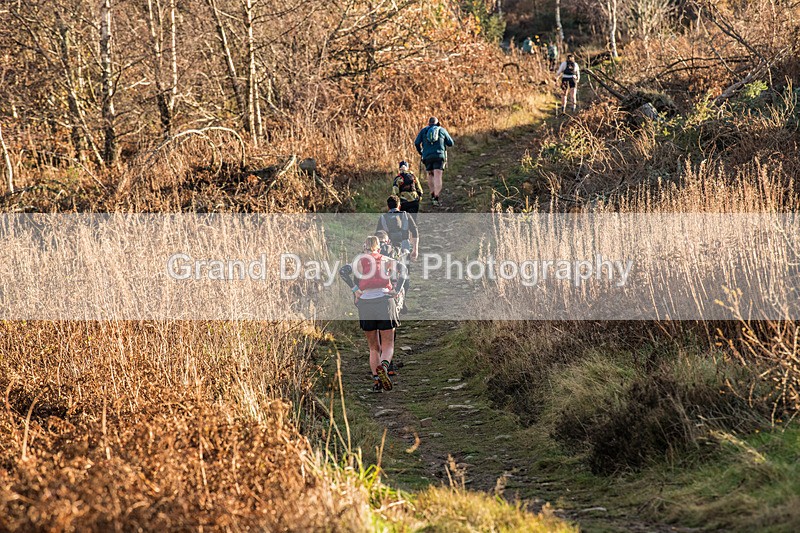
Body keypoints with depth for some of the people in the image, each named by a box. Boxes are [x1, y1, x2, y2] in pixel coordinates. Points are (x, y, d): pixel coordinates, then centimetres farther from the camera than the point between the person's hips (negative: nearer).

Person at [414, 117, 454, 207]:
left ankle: (433, 194, 22)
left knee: (430, 174, 24)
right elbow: (451, 143, 14)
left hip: (427, 156, 2)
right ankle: (436, 198, -22)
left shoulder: (423, 130, 14)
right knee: (437, 176, -9)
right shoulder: (442, 130, 12)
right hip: (439, 156, -2)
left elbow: (416, 143, 3)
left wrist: (420, 152, 19)